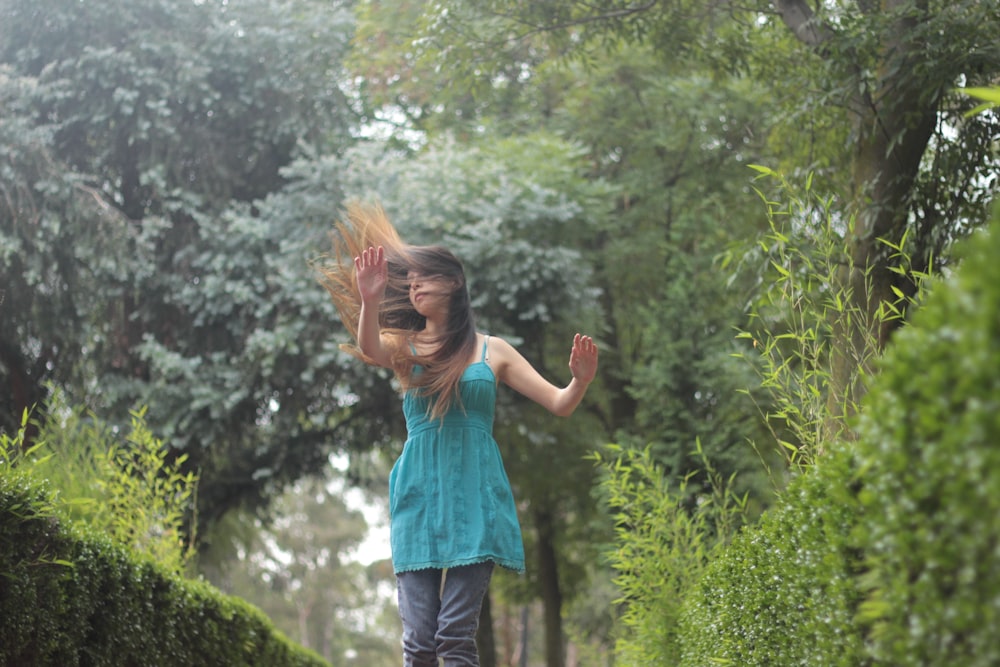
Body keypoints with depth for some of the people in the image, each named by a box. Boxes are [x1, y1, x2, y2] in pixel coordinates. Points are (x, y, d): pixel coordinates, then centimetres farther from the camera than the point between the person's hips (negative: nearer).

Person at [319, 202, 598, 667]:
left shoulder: (492, 350, 11)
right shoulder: (405, 347, 11)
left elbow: (560, 404, 8)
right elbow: (369, 349, -14)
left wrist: (581, 381, -14)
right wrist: (370, 301, -33)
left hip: (475, 494, -1)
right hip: (419, 493, 1)